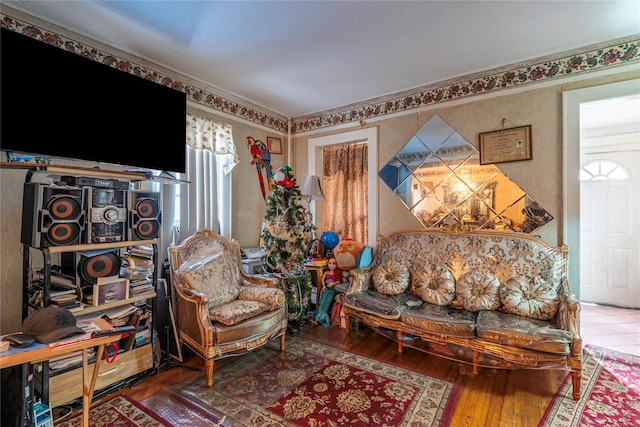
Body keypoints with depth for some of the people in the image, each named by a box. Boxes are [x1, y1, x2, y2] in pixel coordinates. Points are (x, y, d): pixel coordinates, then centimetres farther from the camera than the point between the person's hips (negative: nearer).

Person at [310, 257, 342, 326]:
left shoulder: (336, 274, 11)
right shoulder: (326, 272, 18)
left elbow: (339, 281, 2)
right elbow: (322, 279, 10)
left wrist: (333, 283, -15)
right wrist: (323, 285, -9)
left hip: (332, 290, -3)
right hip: (325, 289, 3)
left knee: (326, 302, -22)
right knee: (322, 302, -20)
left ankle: (318, 319, -27)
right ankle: (321, 318, -22)